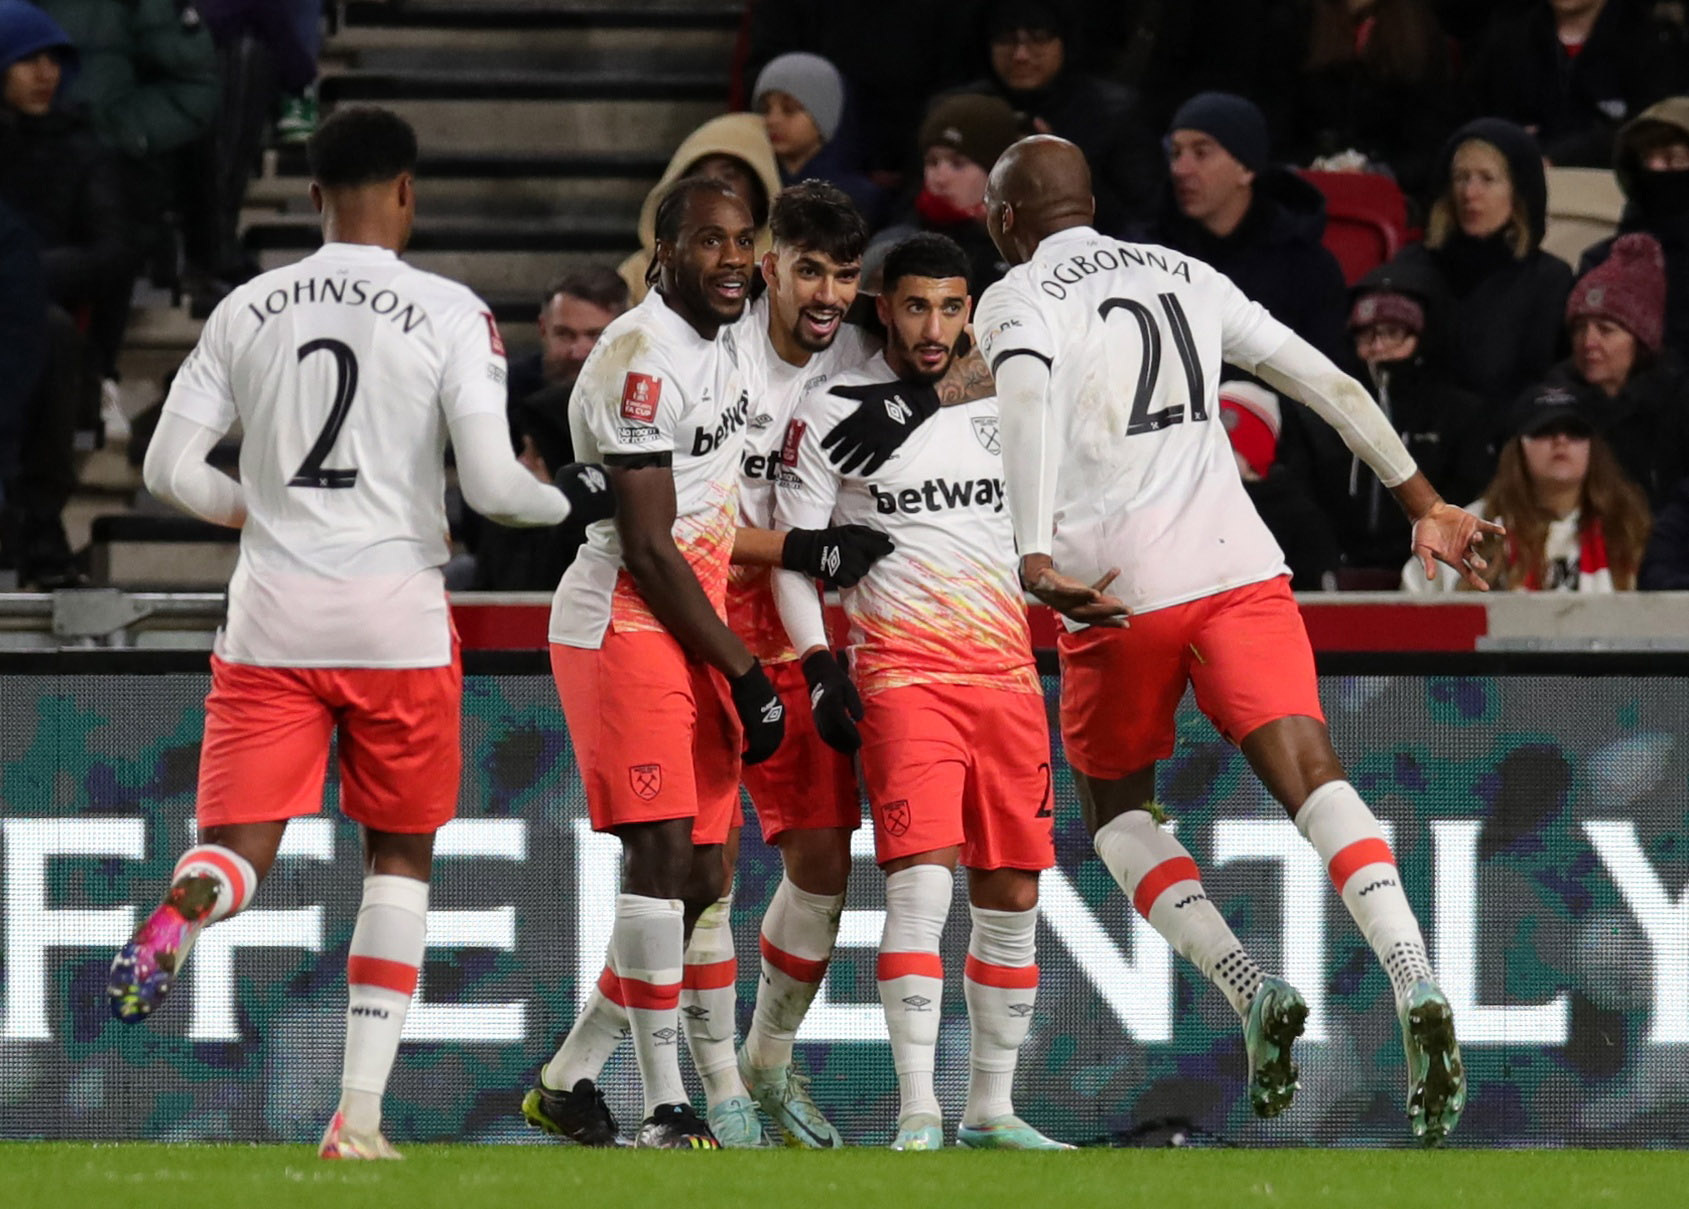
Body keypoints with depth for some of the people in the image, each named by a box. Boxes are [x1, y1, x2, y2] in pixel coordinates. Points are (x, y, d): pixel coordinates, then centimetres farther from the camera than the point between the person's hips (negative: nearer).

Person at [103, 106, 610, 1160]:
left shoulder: (247, 311, 5)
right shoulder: (450, 315, -4)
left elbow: (171, 469, 5)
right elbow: (491, 485, -10)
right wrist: (569, 500, 11)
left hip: (272, 611, 2)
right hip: (396, 615, -1)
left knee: (244, 847, 2)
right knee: (400, 854, 14)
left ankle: (178, 917, -37)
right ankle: (361, 1114, 9)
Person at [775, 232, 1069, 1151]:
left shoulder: (1000, 402, 12)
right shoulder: (833, 411, -1)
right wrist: (819, 666, -11)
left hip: (1007, 676, 5)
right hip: (902, 677, -5)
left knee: (1011, 895, 5)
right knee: (921, 880, -18)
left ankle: (991, 1110, 16)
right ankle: (917, 1116, -18)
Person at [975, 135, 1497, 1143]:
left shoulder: (1016, 301, 4)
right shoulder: (1185, 275, 20)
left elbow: (1028, 404, -18)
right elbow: (1328, 385, 19)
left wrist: (1036, 557, -30)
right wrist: (1424, 502, 26)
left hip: (1117, 589, -3)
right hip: (1236, 566, 3)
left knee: (1117, 808, 17)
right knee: (1315, 783, -8)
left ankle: (1250, 991, -5)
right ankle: (1417, 989, -32)